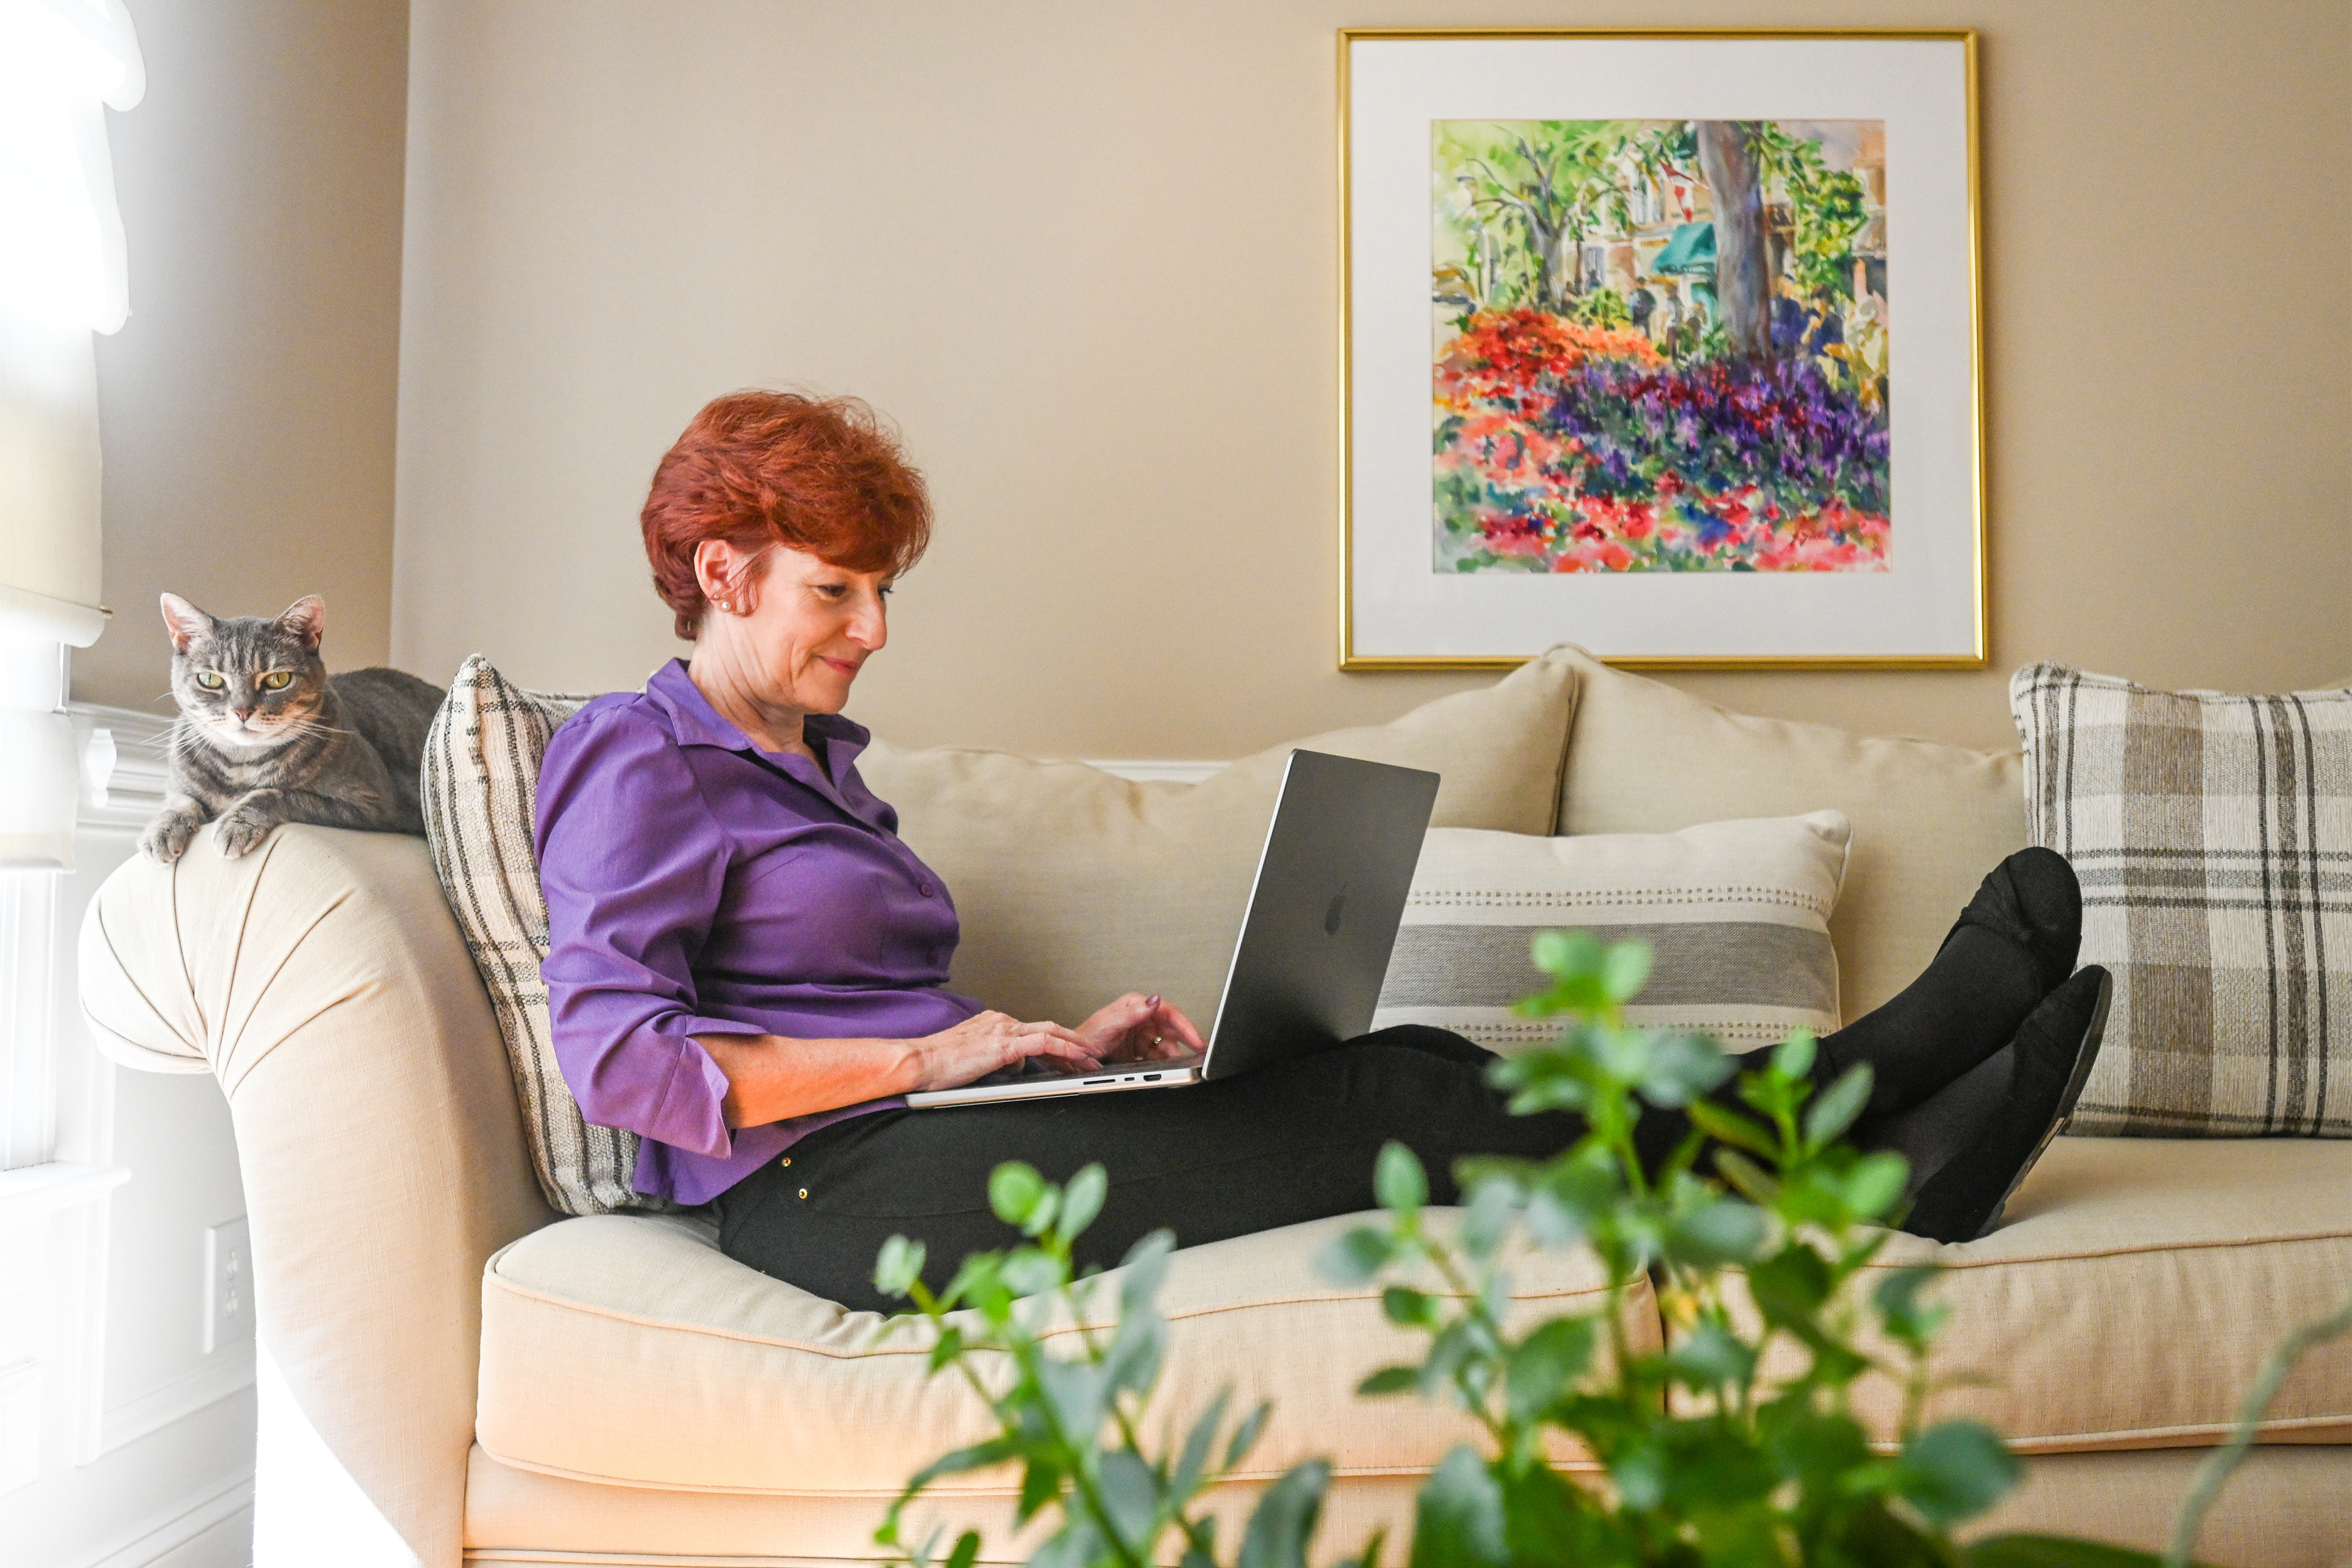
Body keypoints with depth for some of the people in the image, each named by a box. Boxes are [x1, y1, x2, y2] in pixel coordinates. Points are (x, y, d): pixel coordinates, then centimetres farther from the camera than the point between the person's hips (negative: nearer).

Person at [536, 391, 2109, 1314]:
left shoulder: (814, 758, 24)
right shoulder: (636, 761, -2)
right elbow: (620, 1059, -14)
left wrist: (1054, 1044, 7)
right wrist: (927, 1055, -14)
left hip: (922, 1150, 8)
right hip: (832, 1190, -8)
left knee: (1402, 1070, -12)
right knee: (1374, 1110, -18)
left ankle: (1884, 1146, -15)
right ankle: (1853, 1094, -10)